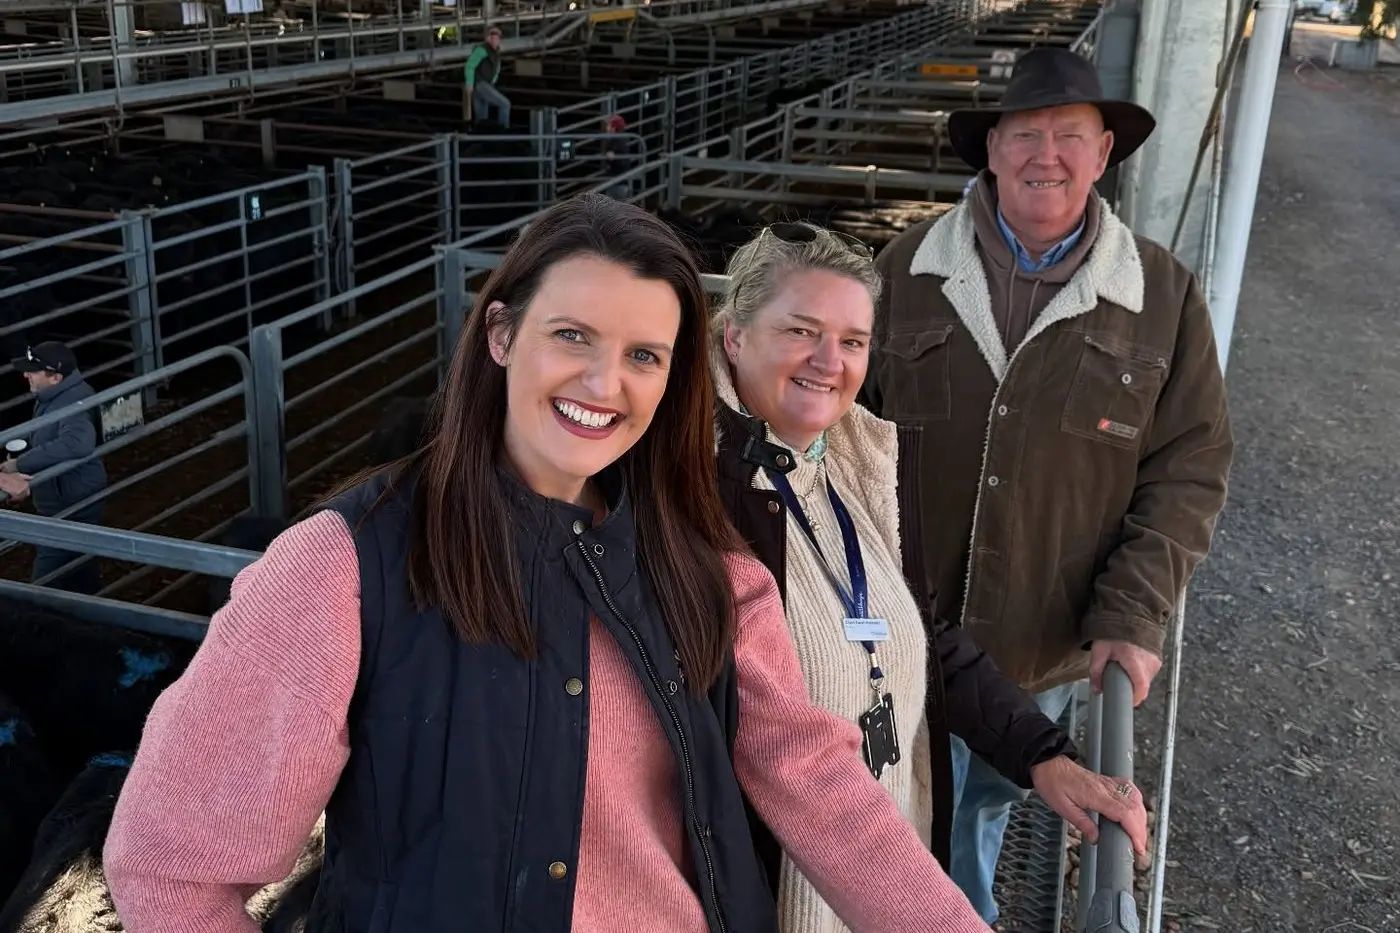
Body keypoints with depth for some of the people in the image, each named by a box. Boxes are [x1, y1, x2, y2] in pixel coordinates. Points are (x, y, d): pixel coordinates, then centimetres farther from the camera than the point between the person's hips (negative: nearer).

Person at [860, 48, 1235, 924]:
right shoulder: (910, 268, -6)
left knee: (993, 804, 24)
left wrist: (1136, 616, -13)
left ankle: (970, 910, 52)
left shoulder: (1166, 294, -6)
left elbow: (1190, 469, -4)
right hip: (908, 626, -1)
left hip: (1050, 644, 1)